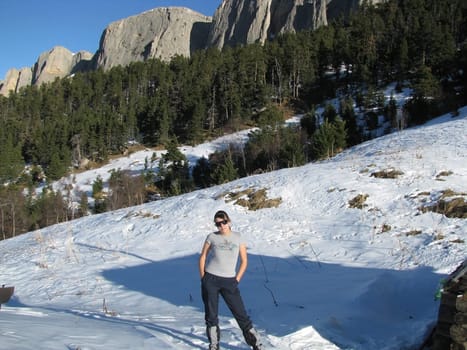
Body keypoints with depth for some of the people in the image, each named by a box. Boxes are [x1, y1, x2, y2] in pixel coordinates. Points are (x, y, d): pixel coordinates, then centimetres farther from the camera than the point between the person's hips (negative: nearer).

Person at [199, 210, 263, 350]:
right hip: (210, 280, 0)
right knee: (211, 315, 6)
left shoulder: (238, 237, 4)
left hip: (229, 281, 0)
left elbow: (244, 261, 8)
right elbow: (202, 257, 8)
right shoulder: (212, 237, 2)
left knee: (241, 313, -1)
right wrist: (203, 279, 2)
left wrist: (236, 280, 1)